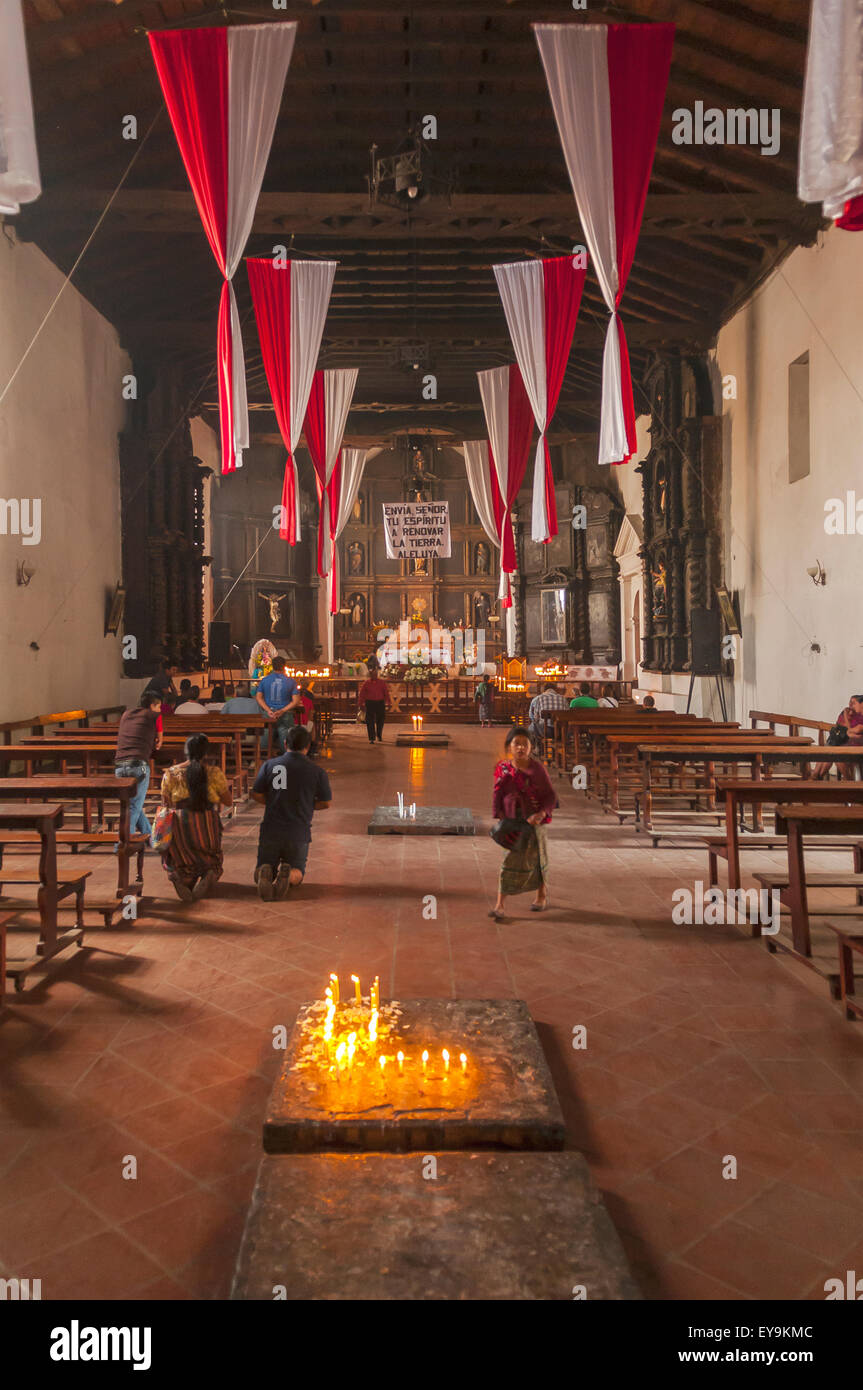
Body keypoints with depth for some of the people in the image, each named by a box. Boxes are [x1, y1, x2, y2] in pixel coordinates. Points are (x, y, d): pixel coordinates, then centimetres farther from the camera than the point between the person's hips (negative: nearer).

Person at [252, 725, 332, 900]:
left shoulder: (269, 765, -4)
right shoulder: (317, 772, -7)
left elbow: (257, 794, 1)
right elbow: (325, 802, 1)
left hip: (270, 830, 1)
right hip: (299, 833, -1)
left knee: (260, 874, 19)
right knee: (297, 874, 20)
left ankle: (265, 873, -19)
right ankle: (288, 874, -18)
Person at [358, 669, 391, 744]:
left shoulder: (382, 682, 5)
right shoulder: (366, 683, 3)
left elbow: (386, 693, 4)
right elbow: (362, 694, 3)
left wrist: (388, 703, -2)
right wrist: (361, 704, -2)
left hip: (380, 703, 1)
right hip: (370, 703, -1)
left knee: (380, 721, 9)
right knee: (370, 722, -4)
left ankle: (379, 736, 29)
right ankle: (371, 738, -1)